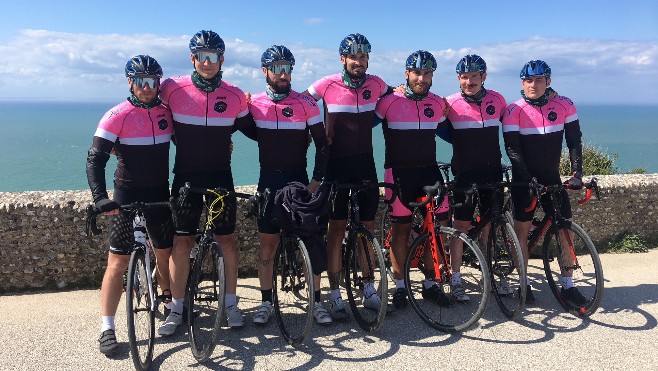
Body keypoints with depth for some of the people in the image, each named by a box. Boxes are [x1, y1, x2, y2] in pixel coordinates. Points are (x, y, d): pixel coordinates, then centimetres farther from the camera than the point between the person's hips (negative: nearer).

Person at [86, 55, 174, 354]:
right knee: (118, 262, -3)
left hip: (159, 193, 4)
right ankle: (107, 329, 7)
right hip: (127, 195, -4)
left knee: (165, 254, 12)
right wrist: (100, 198, -27)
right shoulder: (117, 116, -11)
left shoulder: (166, 112, 2)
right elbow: (95, 159, -15)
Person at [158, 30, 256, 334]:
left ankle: (231, 303, 20)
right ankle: (177, 309, 15)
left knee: (227, 239, 5)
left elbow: (246, 127, 12)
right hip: (186, 176, -1)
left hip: (220, 176, 1)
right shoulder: (173, 89, -8)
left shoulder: (235, 96, -4)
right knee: (181, 241, 2)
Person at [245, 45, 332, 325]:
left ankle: (316, 302, 12)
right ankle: (266, 302, 17)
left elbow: (322, 144, -2)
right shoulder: (254, 104, 1)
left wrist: (316, 180, -7)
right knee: (267, 243, 4)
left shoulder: (305, 103, -3)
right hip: (269, 181, 1)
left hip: (299, 179, -1)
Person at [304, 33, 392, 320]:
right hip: (337, 164, -3)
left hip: (365, 162, 3)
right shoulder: (327, 85, -8)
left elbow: (393, 98, 24)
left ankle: (368, 288, 22)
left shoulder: (375, 84, 2)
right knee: (337, 228, 0)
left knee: (368, 226, 7)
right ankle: (335, 294, 9)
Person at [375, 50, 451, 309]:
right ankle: (400, 285, 16)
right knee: (400, 229, 2)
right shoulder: (390, 101, -6)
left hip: (429, 171, 4)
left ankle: (430, 283, 18)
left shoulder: (438, 103, 7)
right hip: (399, 173, -4)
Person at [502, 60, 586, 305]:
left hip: (552, 177, 3)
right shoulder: (514, 110, -10)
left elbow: (574, 141, -1)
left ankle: (568, 286, 12)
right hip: (524, 178, -3)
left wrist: (577, 173, -12)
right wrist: (527, 178, -23)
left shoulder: (564, 106, -3)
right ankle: (524, 283, 13)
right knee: (522, 229, 0)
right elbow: (512, 148, -14)